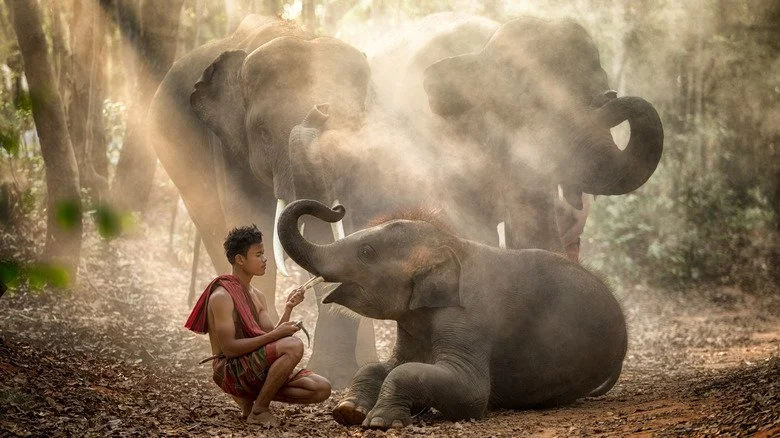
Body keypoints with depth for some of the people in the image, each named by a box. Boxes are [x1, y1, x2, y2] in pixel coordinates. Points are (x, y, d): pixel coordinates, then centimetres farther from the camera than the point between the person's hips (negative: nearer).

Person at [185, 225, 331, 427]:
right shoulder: (221, 296, -11)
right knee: (294, 346, -30)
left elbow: (271, 337, 6)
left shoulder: (257, 296, 16)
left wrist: (288, 309, -8)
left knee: (322, 388, -7)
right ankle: (259, 410, -17)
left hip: (255, 368, 8)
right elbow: (229, 348, -19)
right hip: (231, 370, -8)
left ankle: (251, 396, 4)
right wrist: (274, 335, -24)